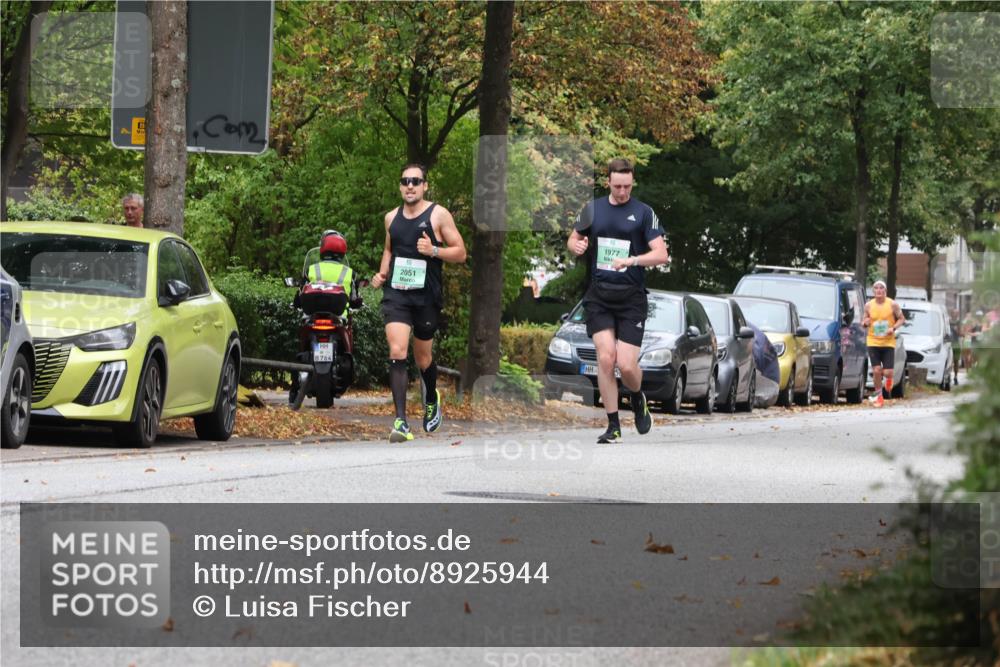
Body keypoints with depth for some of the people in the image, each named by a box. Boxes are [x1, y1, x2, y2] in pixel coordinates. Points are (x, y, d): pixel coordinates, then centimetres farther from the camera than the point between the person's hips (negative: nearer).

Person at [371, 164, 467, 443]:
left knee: (423, 357, 13)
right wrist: (381, 273, 10)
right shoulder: (392, 217, 11)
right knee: (397, 352, -16)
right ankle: (400, 421, -21)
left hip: (426, 296, -2)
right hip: (396, 294, 2)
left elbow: (460, 253, -2)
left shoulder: (438, 215, -2)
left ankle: (431, 399, 46)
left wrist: (433, 250, -19)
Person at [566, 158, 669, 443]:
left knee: (626, 365, -9)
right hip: (599, 296, 2)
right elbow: (573, 240, 21)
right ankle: (613, 426, -1)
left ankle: (638, 399, 26)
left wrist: (632, 260, -22)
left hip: (631, 298, -2)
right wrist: (576, 246, -3)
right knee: (605, 358, -11)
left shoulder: (643, 213, 0)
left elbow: (661, 254, -6)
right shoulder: (593, 209, 9)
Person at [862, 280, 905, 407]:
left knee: (887, 372, -7)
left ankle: (889, 378, 32)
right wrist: (864, 323, -13)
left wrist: (894, 328, -14)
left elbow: (902, 319, 4)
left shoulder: (892, 305, -4)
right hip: (873, 343, 1)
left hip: (888, 343, -1)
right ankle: (878, 395, 12)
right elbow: (864, 322, 12)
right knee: (876, 370, -9)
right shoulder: (868, 306, 2)